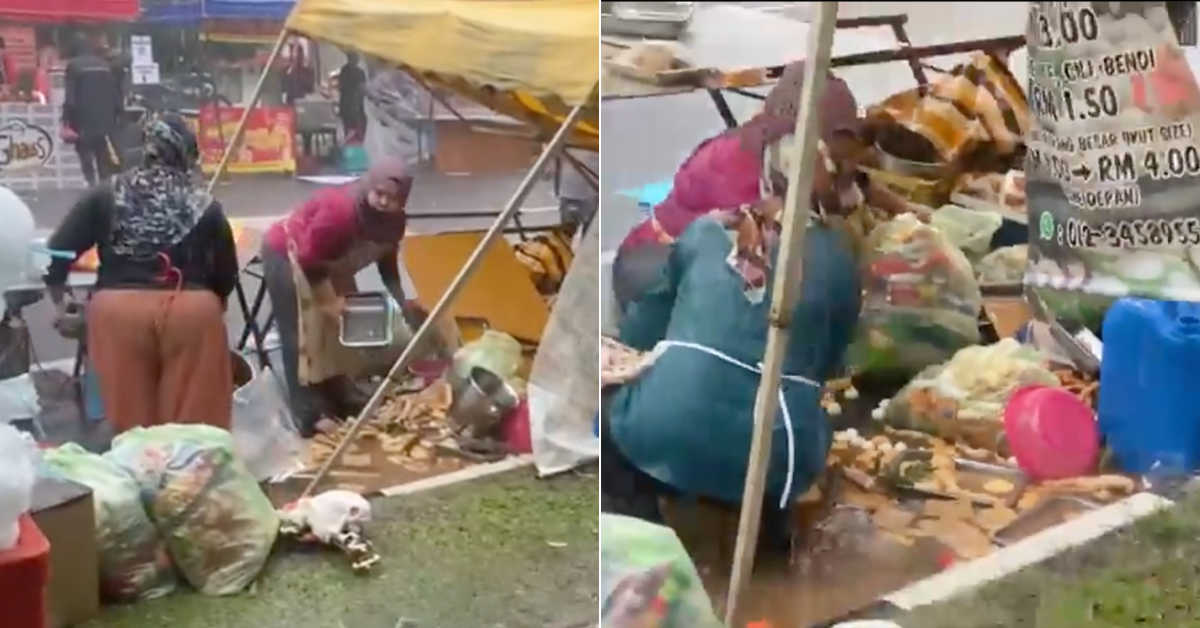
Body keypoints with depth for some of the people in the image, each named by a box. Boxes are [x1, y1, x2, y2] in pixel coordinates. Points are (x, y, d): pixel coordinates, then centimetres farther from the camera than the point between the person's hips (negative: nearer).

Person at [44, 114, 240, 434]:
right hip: (192, 311, -1)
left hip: (118, 311, 1)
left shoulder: (105, 197, 12)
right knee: (192, 420, 9)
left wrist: (60, 303, 27)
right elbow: (227, 276, 16)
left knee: (131, 421, 11)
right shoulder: (205, 206, 10)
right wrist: (211, 306, 36)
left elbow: (56, 254, 11)